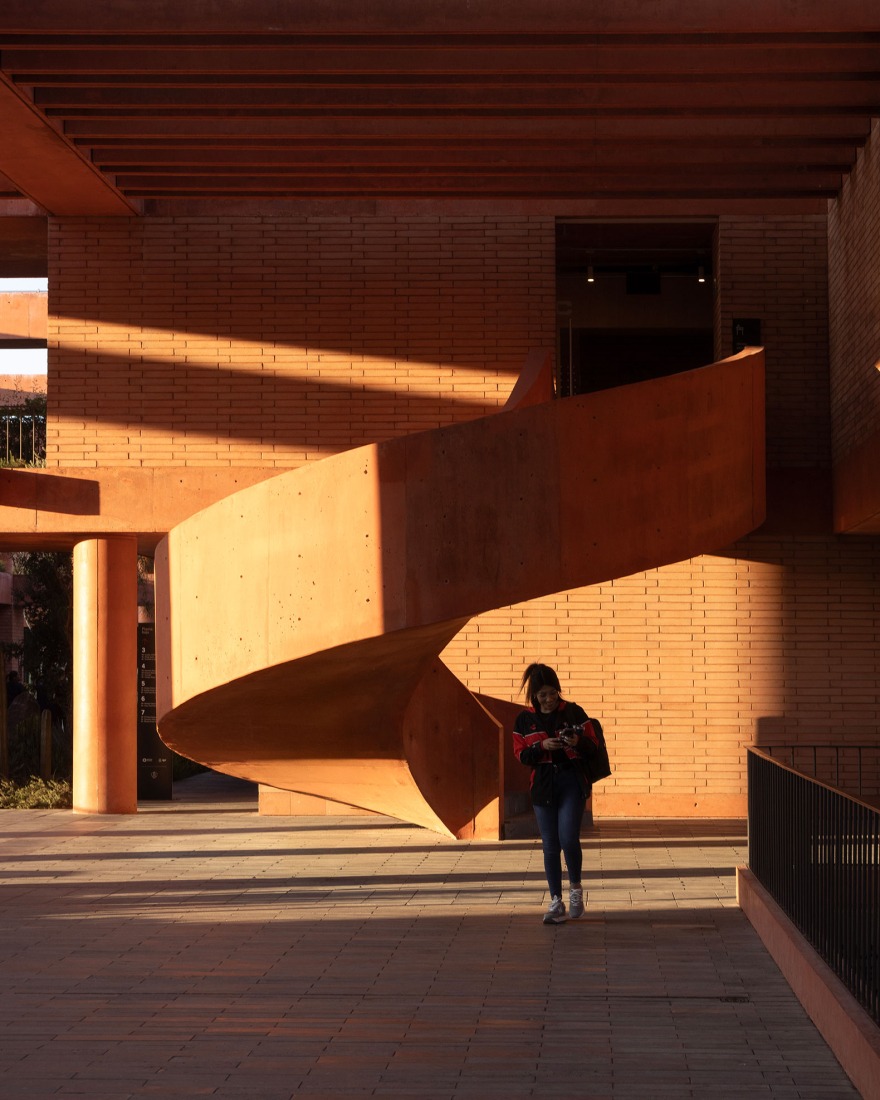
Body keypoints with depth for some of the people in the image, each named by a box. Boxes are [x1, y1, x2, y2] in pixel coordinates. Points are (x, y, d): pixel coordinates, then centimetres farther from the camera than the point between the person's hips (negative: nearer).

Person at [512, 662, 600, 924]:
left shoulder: (574, 713, 1)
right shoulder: (524, 720, 5)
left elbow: (593, 747, 2)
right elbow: (521, 755, 2)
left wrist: (579, 743, -19)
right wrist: (542, 747, -15)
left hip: (572, 783, -2)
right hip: (543, 787, 2)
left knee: (568, 839, -13)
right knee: (550, 846, 4)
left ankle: (576, 888, 12)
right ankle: (556, 903, 11)